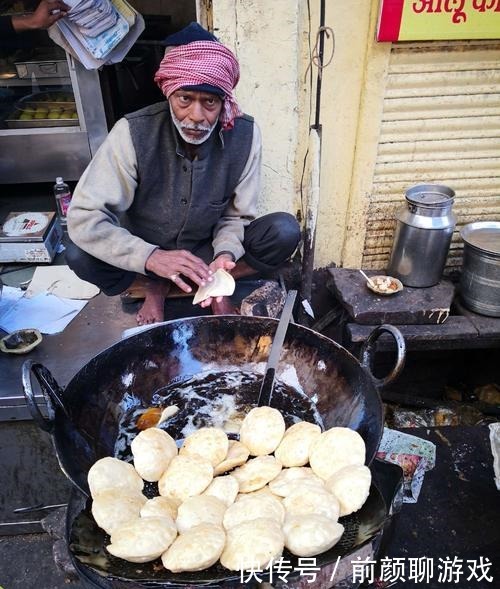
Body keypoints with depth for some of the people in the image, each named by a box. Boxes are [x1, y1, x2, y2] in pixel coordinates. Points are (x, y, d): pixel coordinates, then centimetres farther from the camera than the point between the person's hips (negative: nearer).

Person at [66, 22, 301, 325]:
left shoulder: (245, 134, -19)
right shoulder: (133, 133, -24)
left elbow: (236, 216, -8)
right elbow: (83, 218, -25)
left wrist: (225, 254, -30)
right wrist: (151, 257, -39)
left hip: (207, 251, 1)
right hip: (145, 255, 0)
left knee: (285, 232, -21)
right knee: (79, 256, -28)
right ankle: (154, 286, 0)